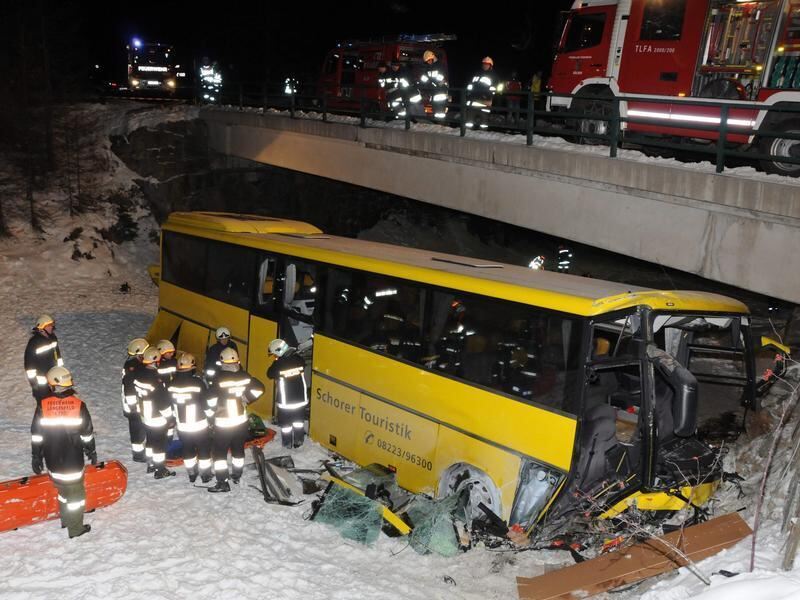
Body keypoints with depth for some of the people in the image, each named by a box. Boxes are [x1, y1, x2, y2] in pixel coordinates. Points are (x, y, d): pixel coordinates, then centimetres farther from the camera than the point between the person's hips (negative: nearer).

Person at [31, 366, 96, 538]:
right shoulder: (78, 405, -13)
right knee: (75, 491, 10)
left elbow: (36, 435, -3)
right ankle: (75, 529, 19)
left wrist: (36, 458, 9)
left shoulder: (43, 405, -9)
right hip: (73, 460, -2)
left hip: (52, 460, 3)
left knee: (62, 488, 22)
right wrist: (92, 452, 10)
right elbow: (87, 433, -4)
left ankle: (66, 519, 38)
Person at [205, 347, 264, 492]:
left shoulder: (219, 379, -18)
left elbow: (211, 399, -19)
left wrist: (215, 408, 2)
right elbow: (258, 389, 1)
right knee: (238, 448, 21)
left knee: (219, 451, 4)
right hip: (241, 419, 5)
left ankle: (222, 483, 2)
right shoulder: (244, 376, -5)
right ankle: (237, 475, 35)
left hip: (223, 422, -5)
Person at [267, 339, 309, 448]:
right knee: (299, 419, 19)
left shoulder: (278, 364, -19)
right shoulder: (299, 359, -8)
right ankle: (298, 441, 26)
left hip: (285, 399, -4)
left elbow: (270, 374, -3)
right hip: (300, 397, 4)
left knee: (286, 422, 13)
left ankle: (287, 443, 23)